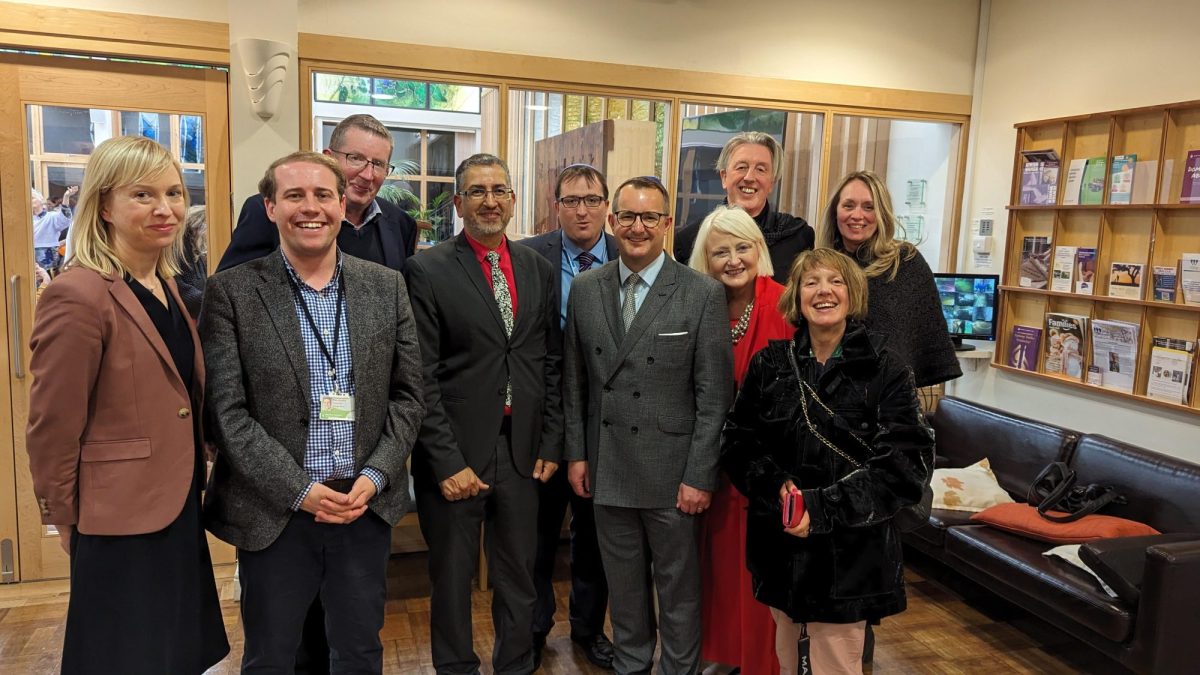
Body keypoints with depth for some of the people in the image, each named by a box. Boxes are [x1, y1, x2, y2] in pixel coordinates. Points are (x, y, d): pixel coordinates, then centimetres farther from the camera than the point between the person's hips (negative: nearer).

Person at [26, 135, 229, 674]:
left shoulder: (167, 287, 7)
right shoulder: (79, 295, -20)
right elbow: (52, 427, -15)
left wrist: (196, 483, 14)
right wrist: (65, 518, -5)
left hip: (179, 508, 8)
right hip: (120, 521, -8)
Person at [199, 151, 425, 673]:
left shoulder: (387, 286, 3)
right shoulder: (232, 292, -5)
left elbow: (407, 395, 5)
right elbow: (225, 411, -8)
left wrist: (374, 477, -7)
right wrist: (300, 490, -14)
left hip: (368, 507, 2)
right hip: (275, 512, -2)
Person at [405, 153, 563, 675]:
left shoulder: (541, 271, 7)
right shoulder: (428, 270, -7)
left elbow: (552, 365, 9)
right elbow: (421, 376, -11)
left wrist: (551, 444, 4)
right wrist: (446, 461, -14)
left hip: (523, 451, 4)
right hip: (455, 454, -3)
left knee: (519, 578, 16)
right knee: (452, 579, 13)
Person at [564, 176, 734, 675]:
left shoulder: (703, 294, -8)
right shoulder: (585, 289, 4)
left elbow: (714, 395, -8)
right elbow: (574, 381, 8)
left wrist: (700, 476, -10)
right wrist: (576, 453, 5)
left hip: (671, 471, -3)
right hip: (606, 468, 3)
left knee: (678, 586, 12)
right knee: (622, 581, 18)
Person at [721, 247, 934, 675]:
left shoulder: (885, 370, -7)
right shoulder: (770, 364, 2)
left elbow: (908, 463, -11)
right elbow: (737, 442, 6)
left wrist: (824, 508, -18)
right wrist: (775, 485, -14)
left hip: (850, 555, -3)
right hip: (779, 547, 3)